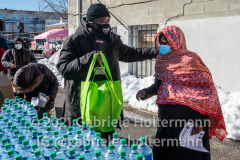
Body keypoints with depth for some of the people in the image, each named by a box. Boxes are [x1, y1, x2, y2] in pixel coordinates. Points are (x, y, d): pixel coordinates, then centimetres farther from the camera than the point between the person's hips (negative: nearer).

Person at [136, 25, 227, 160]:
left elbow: (207, 91, -12)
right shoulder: (161, 61, 6)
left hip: (188, 123, -6)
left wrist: (200, 120, -18)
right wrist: (146, 92, -1)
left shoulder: (190, 60, -13)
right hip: (166, 119, 6)